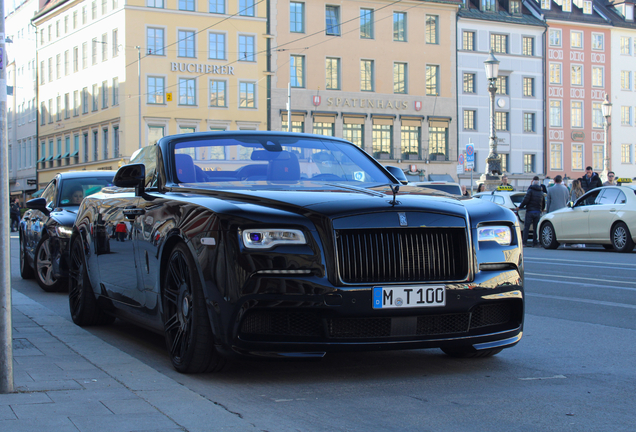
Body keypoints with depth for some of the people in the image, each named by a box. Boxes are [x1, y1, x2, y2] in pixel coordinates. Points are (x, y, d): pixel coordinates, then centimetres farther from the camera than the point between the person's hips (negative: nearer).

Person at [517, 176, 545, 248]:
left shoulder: (530, 190, -7)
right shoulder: (541, 192, 11)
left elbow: (525, 200, -14)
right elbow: (543, 202, 20)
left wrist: (520, 207, -2)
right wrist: (541, 209, 37)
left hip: (530, 211, -5)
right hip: (538, 212, 5)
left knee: (526, 227, -1)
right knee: (536, 228, 7)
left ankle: (524, 242, -6)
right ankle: (535, 242, 5)